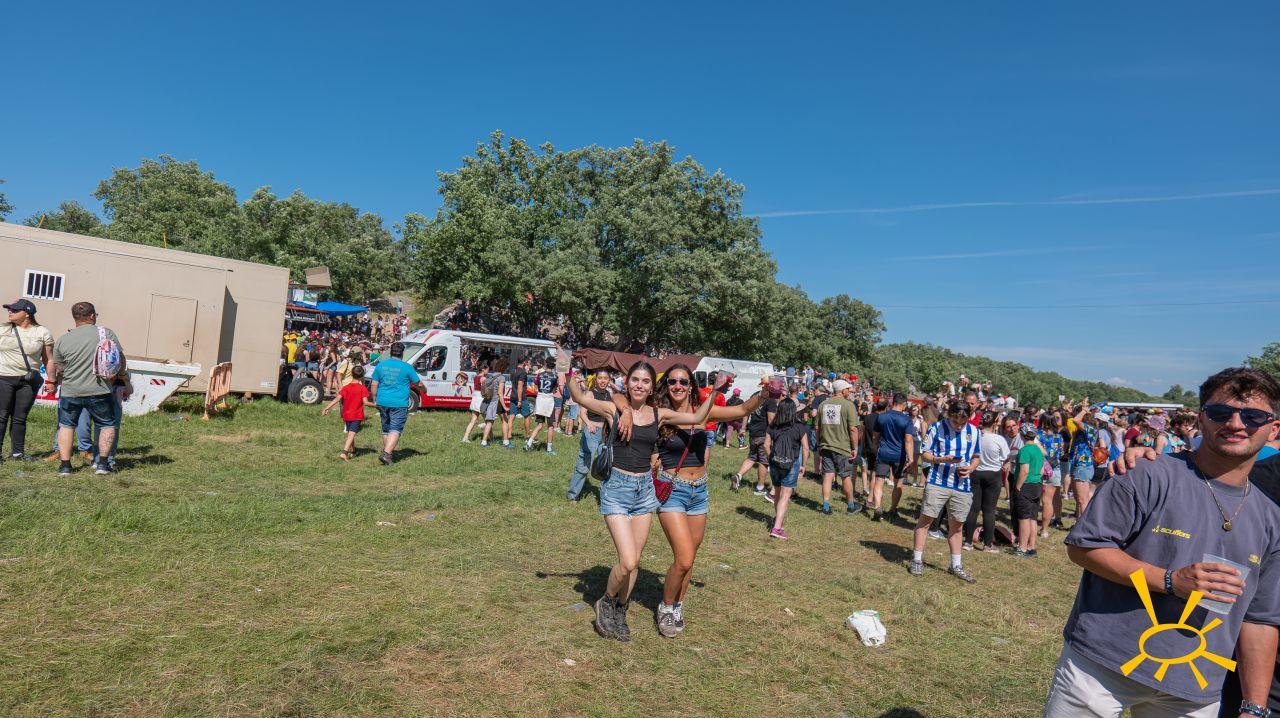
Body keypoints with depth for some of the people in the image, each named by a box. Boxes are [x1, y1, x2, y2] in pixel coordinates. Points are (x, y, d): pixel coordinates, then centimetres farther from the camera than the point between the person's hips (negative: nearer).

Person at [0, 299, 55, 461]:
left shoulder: (42, 332, 3)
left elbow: (48, 359, 5)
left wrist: (50, 381, 0)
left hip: (29, 381, 0)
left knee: (20, 418, 5)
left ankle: (17, 452, 11)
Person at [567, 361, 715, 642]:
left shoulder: (659, 415, 4)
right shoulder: (615, 409, -6)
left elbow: (698, 418, 7)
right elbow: (580, 397, -19)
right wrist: (575, 382, -38)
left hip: (645, 489, 4)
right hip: (616, 487, -4)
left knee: (635, 561, 11)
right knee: (627, 562, -12)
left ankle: (619, 614, 33)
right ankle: (606, 603, 18)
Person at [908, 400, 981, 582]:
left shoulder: (974, 432, 5)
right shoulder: (936, 428, -6)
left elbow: (976, 456, 15)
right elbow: (925, 453, -2)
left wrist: (971, 468, -6)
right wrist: (942, 459, -20)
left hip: (962, 486, 3)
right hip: (937, 483, -3)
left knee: (956, 526, 13)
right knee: (925, 520, -1)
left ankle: (956, 566, 26)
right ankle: (917, 561, 10)